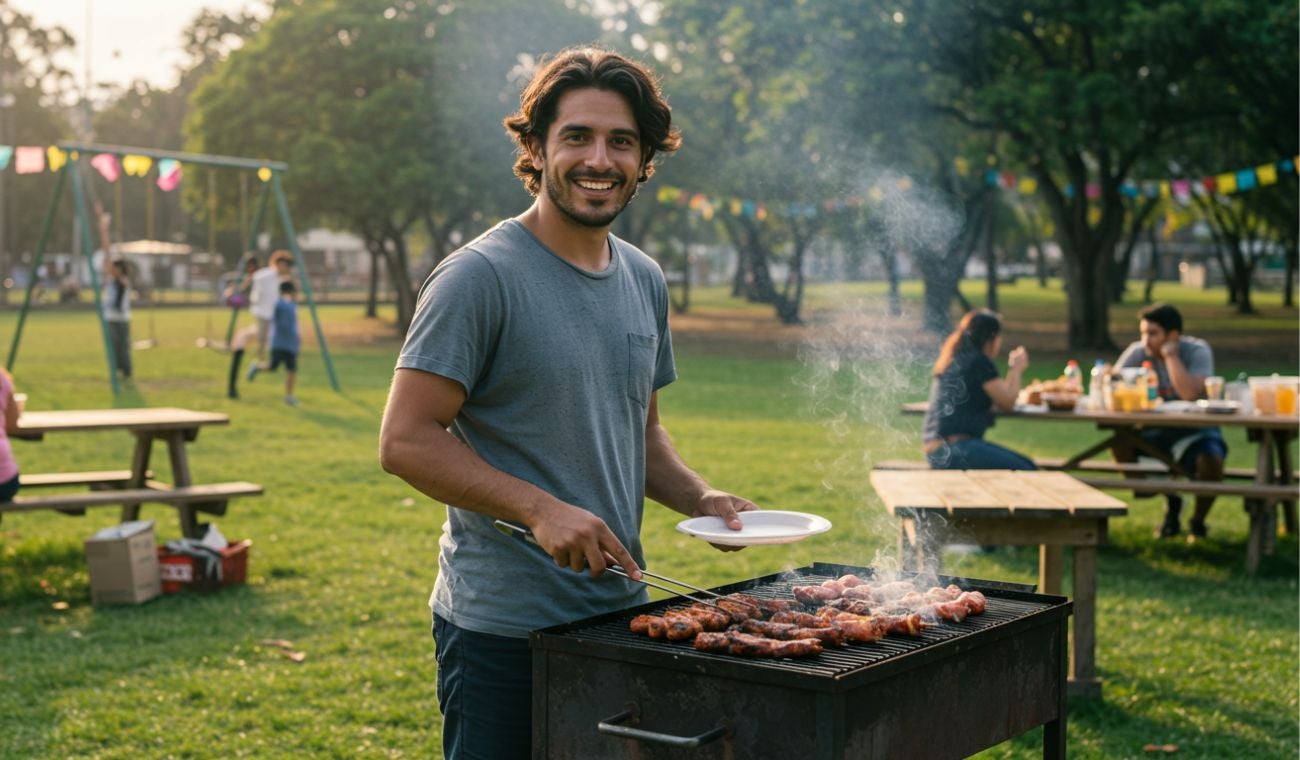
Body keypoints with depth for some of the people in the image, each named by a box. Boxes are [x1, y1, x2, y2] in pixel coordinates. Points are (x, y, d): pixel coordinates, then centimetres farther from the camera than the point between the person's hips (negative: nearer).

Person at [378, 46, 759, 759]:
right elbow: (405, 441, -16)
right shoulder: (478, 277, -12)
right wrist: (540, 509, -24)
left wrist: (699, 497, 2)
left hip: (621, 609, 7)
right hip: (503, 628, -7)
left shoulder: (645, 280, 10)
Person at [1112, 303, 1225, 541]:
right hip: (1157, 431, 4)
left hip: (1195, 432, -4)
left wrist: (1170, 355, -28)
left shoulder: (1198, 351, -18)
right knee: (1119, 444, -21)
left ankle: (1198, 522, -1)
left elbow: (1190, 393, -35)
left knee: (1210, 459, -34)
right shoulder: (1138, 352, -9)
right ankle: (1171, 504, 3)